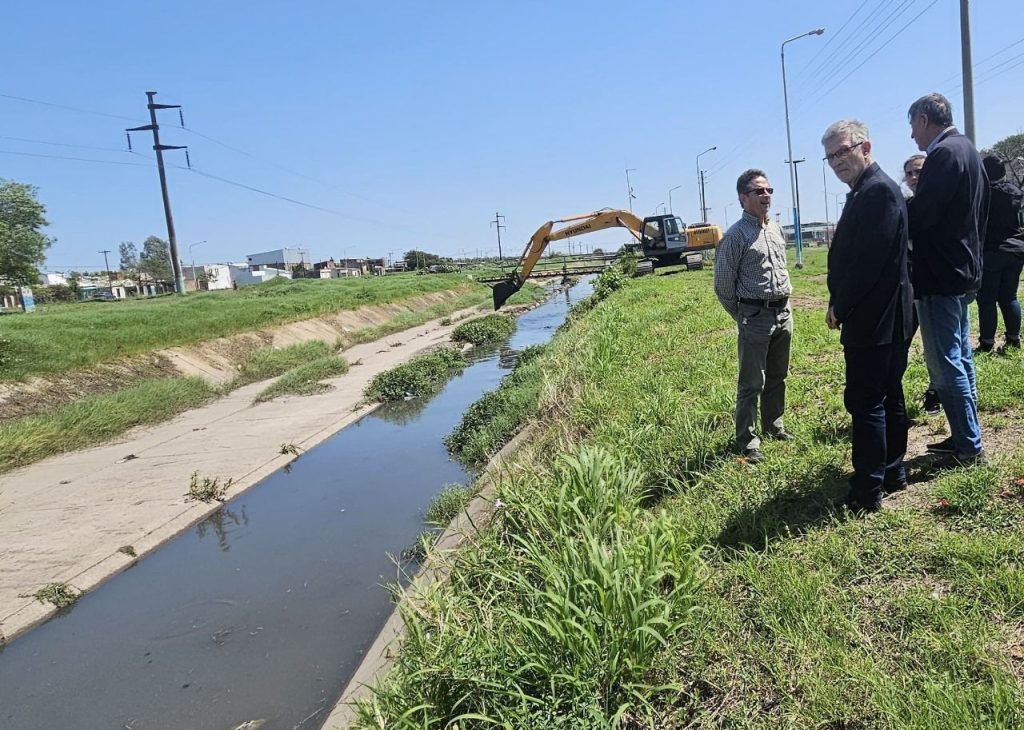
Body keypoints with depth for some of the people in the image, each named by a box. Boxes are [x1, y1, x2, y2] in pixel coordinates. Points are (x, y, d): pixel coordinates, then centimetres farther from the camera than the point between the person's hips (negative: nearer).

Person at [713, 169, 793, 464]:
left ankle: (773, 426, 33)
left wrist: (784, 304, 17)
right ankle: (747, 442, 6)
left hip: (784, 313, 7)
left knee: (777, 377, 17)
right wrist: (743, 317, 0)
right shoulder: (736, 235, -12)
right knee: (752, 383, -2)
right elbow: (723, 286, -10)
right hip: (756, 317, -7)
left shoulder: (776, 229, 11)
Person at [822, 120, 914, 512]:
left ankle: (867, 491, 3)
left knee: (865, 402, -5)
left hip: (875, 320, -10)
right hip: (883, 318, 10)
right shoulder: (868, 190, 14)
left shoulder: (878, 190, -17)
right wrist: (840, 303, 8)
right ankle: (892, 472, 30)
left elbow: (868, 260, -23)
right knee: (888, 396, 17)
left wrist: (839, 307, -13)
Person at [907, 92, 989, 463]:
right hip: (964, 272, 10)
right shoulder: (967, 151, 15)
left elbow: (919, 215, -22)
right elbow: (977, 214, 18)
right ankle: (964, 437, 25)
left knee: (945, 364, -3)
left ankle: (969, 445, 5)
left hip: (940, 278, -10)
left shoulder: (944, 155, -16)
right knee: (960, 359, 16)